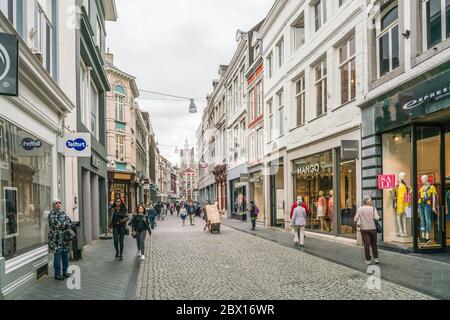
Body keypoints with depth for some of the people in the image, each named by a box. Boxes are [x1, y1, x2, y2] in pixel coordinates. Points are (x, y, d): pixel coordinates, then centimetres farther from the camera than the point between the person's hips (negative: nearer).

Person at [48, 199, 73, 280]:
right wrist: (66, 224, -6)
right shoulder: (51, 214, -5)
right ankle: (57, 274, 2)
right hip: (56, 238, -6)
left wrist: (68, 229, -8)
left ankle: (65, 272, 20)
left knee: (65, 255, 9)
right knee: (58, 256, -6)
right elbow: (56, 224, -17)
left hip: (65, 237, 6)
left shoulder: (63, 213, 14)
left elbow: (69, 222, 9)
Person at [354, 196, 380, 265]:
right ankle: (376, 258, 17)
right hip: (372, 228, 0)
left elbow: (356, 218, -6)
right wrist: (373, 217, 6)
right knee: (374, 244, 15)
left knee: (366, 244, 3)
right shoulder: (373, 208, -7)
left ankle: (368, 260, 7)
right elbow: (376, 218, -15)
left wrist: (358, 224, 11)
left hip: (364, 229, 0)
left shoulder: (360, 209, -5)